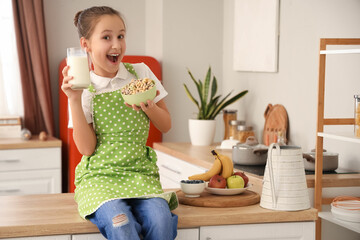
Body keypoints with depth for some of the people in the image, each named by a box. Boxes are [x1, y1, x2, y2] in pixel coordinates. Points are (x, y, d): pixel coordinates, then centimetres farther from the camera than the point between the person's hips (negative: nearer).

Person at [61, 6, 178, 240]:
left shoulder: (140, 73, 7)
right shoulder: (84, 89, 1)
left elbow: (166, 125, 11)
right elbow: (87, 148, -6)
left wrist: (148, 107, -10)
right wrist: (74, 101, -13)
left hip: (140, 172, 2)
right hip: (99, 176, -2)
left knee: (160, 220, -30)